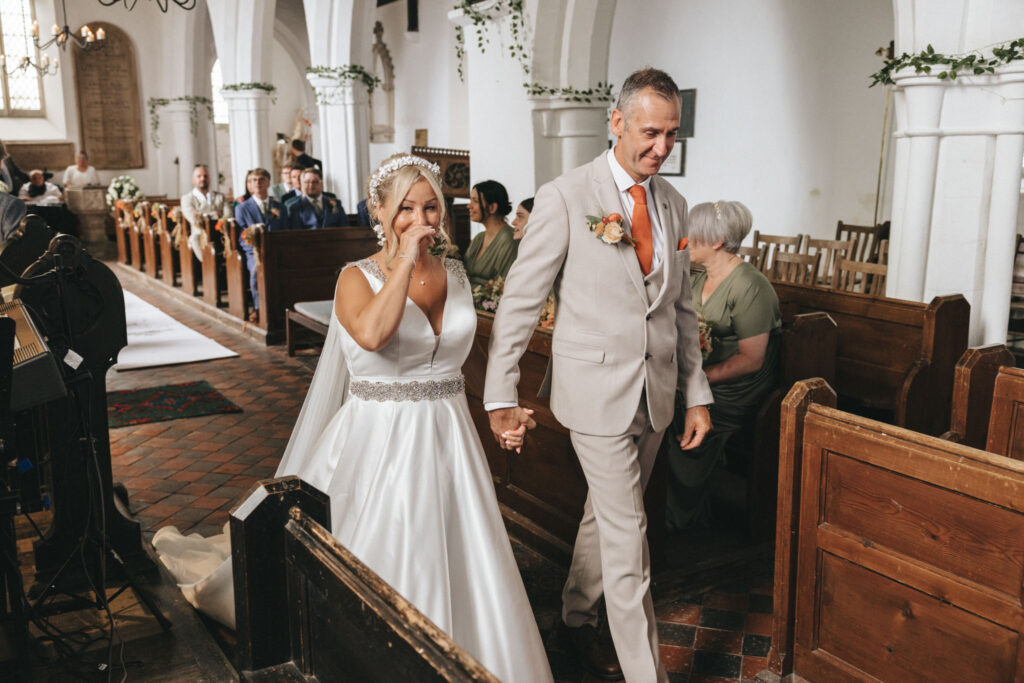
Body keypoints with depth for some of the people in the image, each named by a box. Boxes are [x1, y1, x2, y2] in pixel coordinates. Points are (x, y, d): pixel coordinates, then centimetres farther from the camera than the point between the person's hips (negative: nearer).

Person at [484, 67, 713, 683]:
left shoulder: (674, 204, 8)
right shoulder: (565, 198, -10)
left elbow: (682, 308, 13)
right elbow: (522, 299, -9)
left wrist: (697, 393, 10)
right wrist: (501, 394, -13)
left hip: (656, 393, 6)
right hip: (596, 389, -6)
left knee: (606, 513, 20)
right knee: (627, 534, -1)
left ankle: (578, 619, 42)